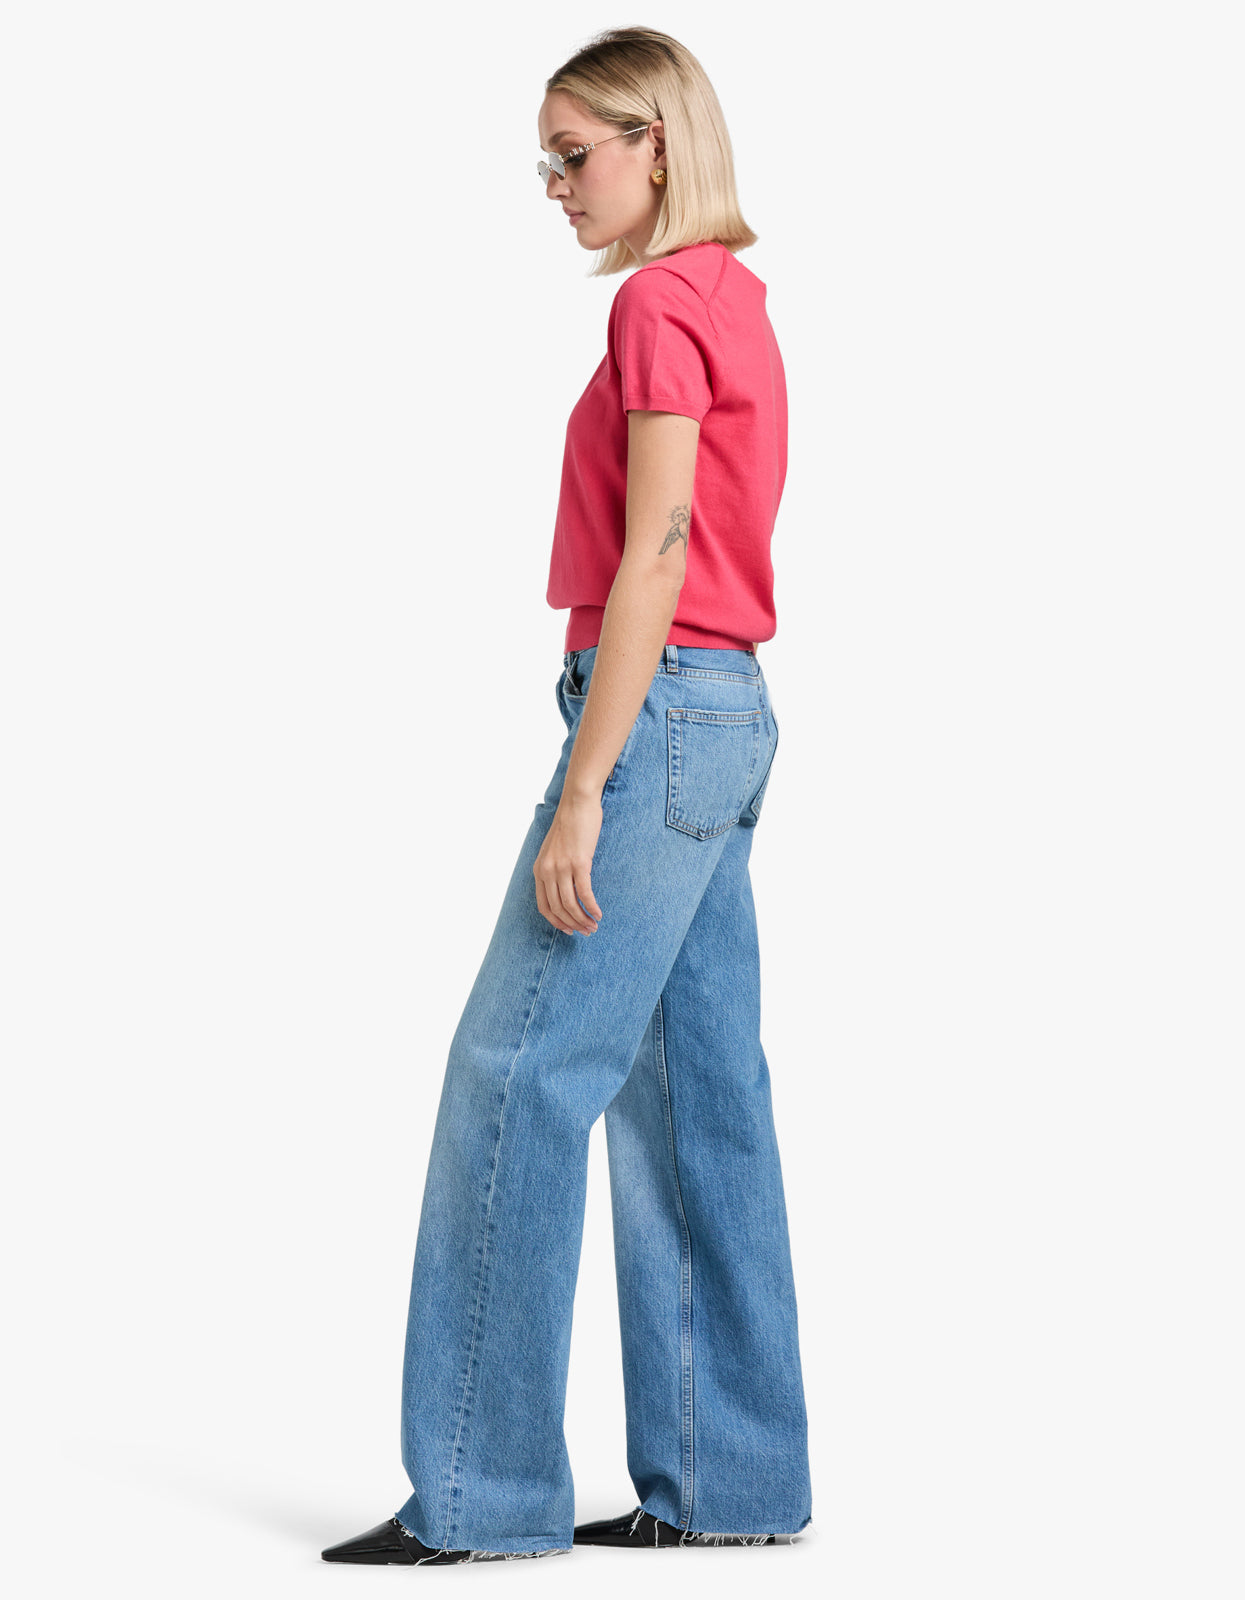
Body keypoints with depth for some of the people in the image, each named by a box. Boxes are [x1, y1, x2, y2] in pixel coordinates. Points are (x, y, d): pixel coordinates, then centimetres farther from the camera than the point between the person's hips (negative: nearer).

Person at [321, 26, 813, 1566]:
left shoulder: (661, 303, -12)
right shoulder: (732, 301, 17)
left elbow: (653, 559, -18)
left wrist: (583, 790, -19)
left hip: (658, 710, -10)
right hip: (729, 711, 10)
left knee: (515, 1082, -7)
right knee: (691, 1101, 9)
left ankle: (478, 1492, -3)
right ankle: (723, 1480, 14)